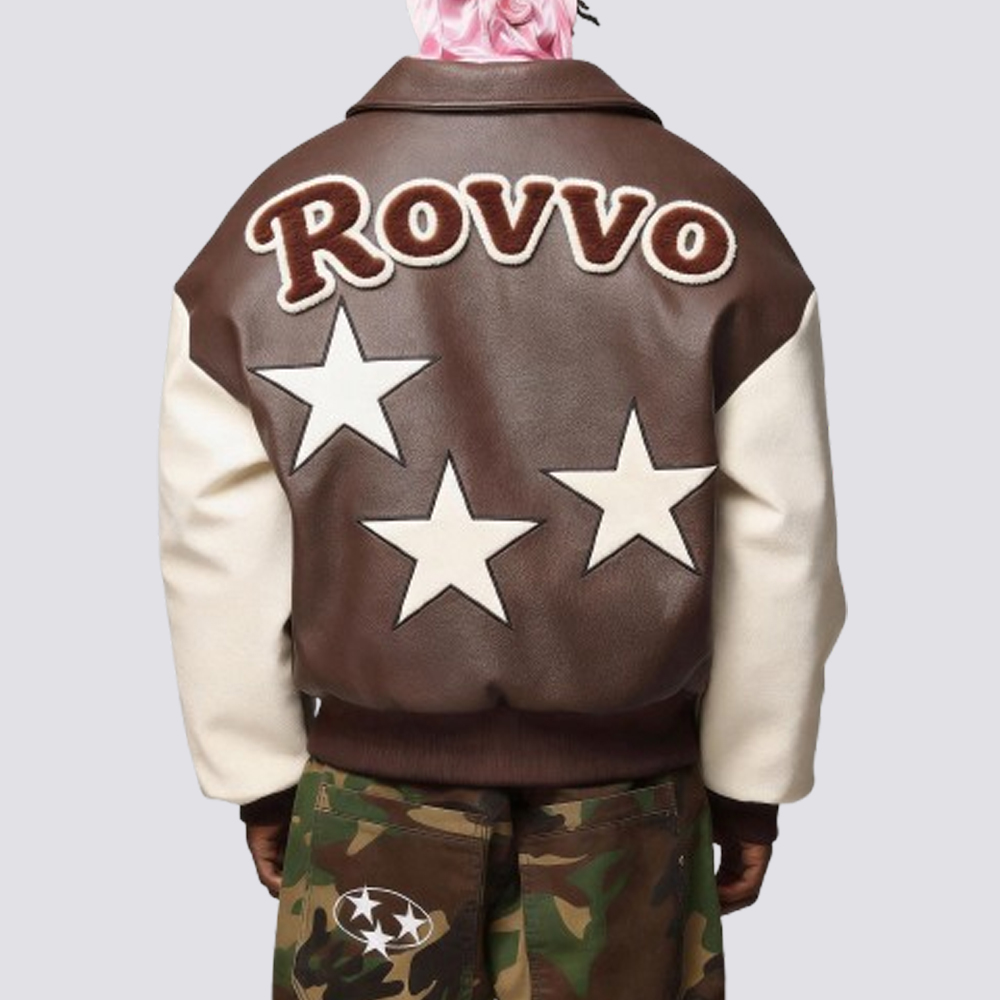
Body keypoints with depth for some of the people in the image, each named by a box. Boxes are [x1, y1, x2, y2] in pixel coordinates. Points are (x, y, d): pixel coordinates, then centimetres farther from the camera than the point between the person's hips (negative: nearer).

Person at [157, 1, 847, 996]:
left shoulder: (276, 222, -9)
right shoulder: (716, 223, -10)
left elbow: (218, 552, -5)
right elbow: (779, 549, -6)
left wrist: (261, 773, 8)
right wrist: (751, 784, 7)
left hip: (374, 784, 1)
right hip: (629, 786, 1)